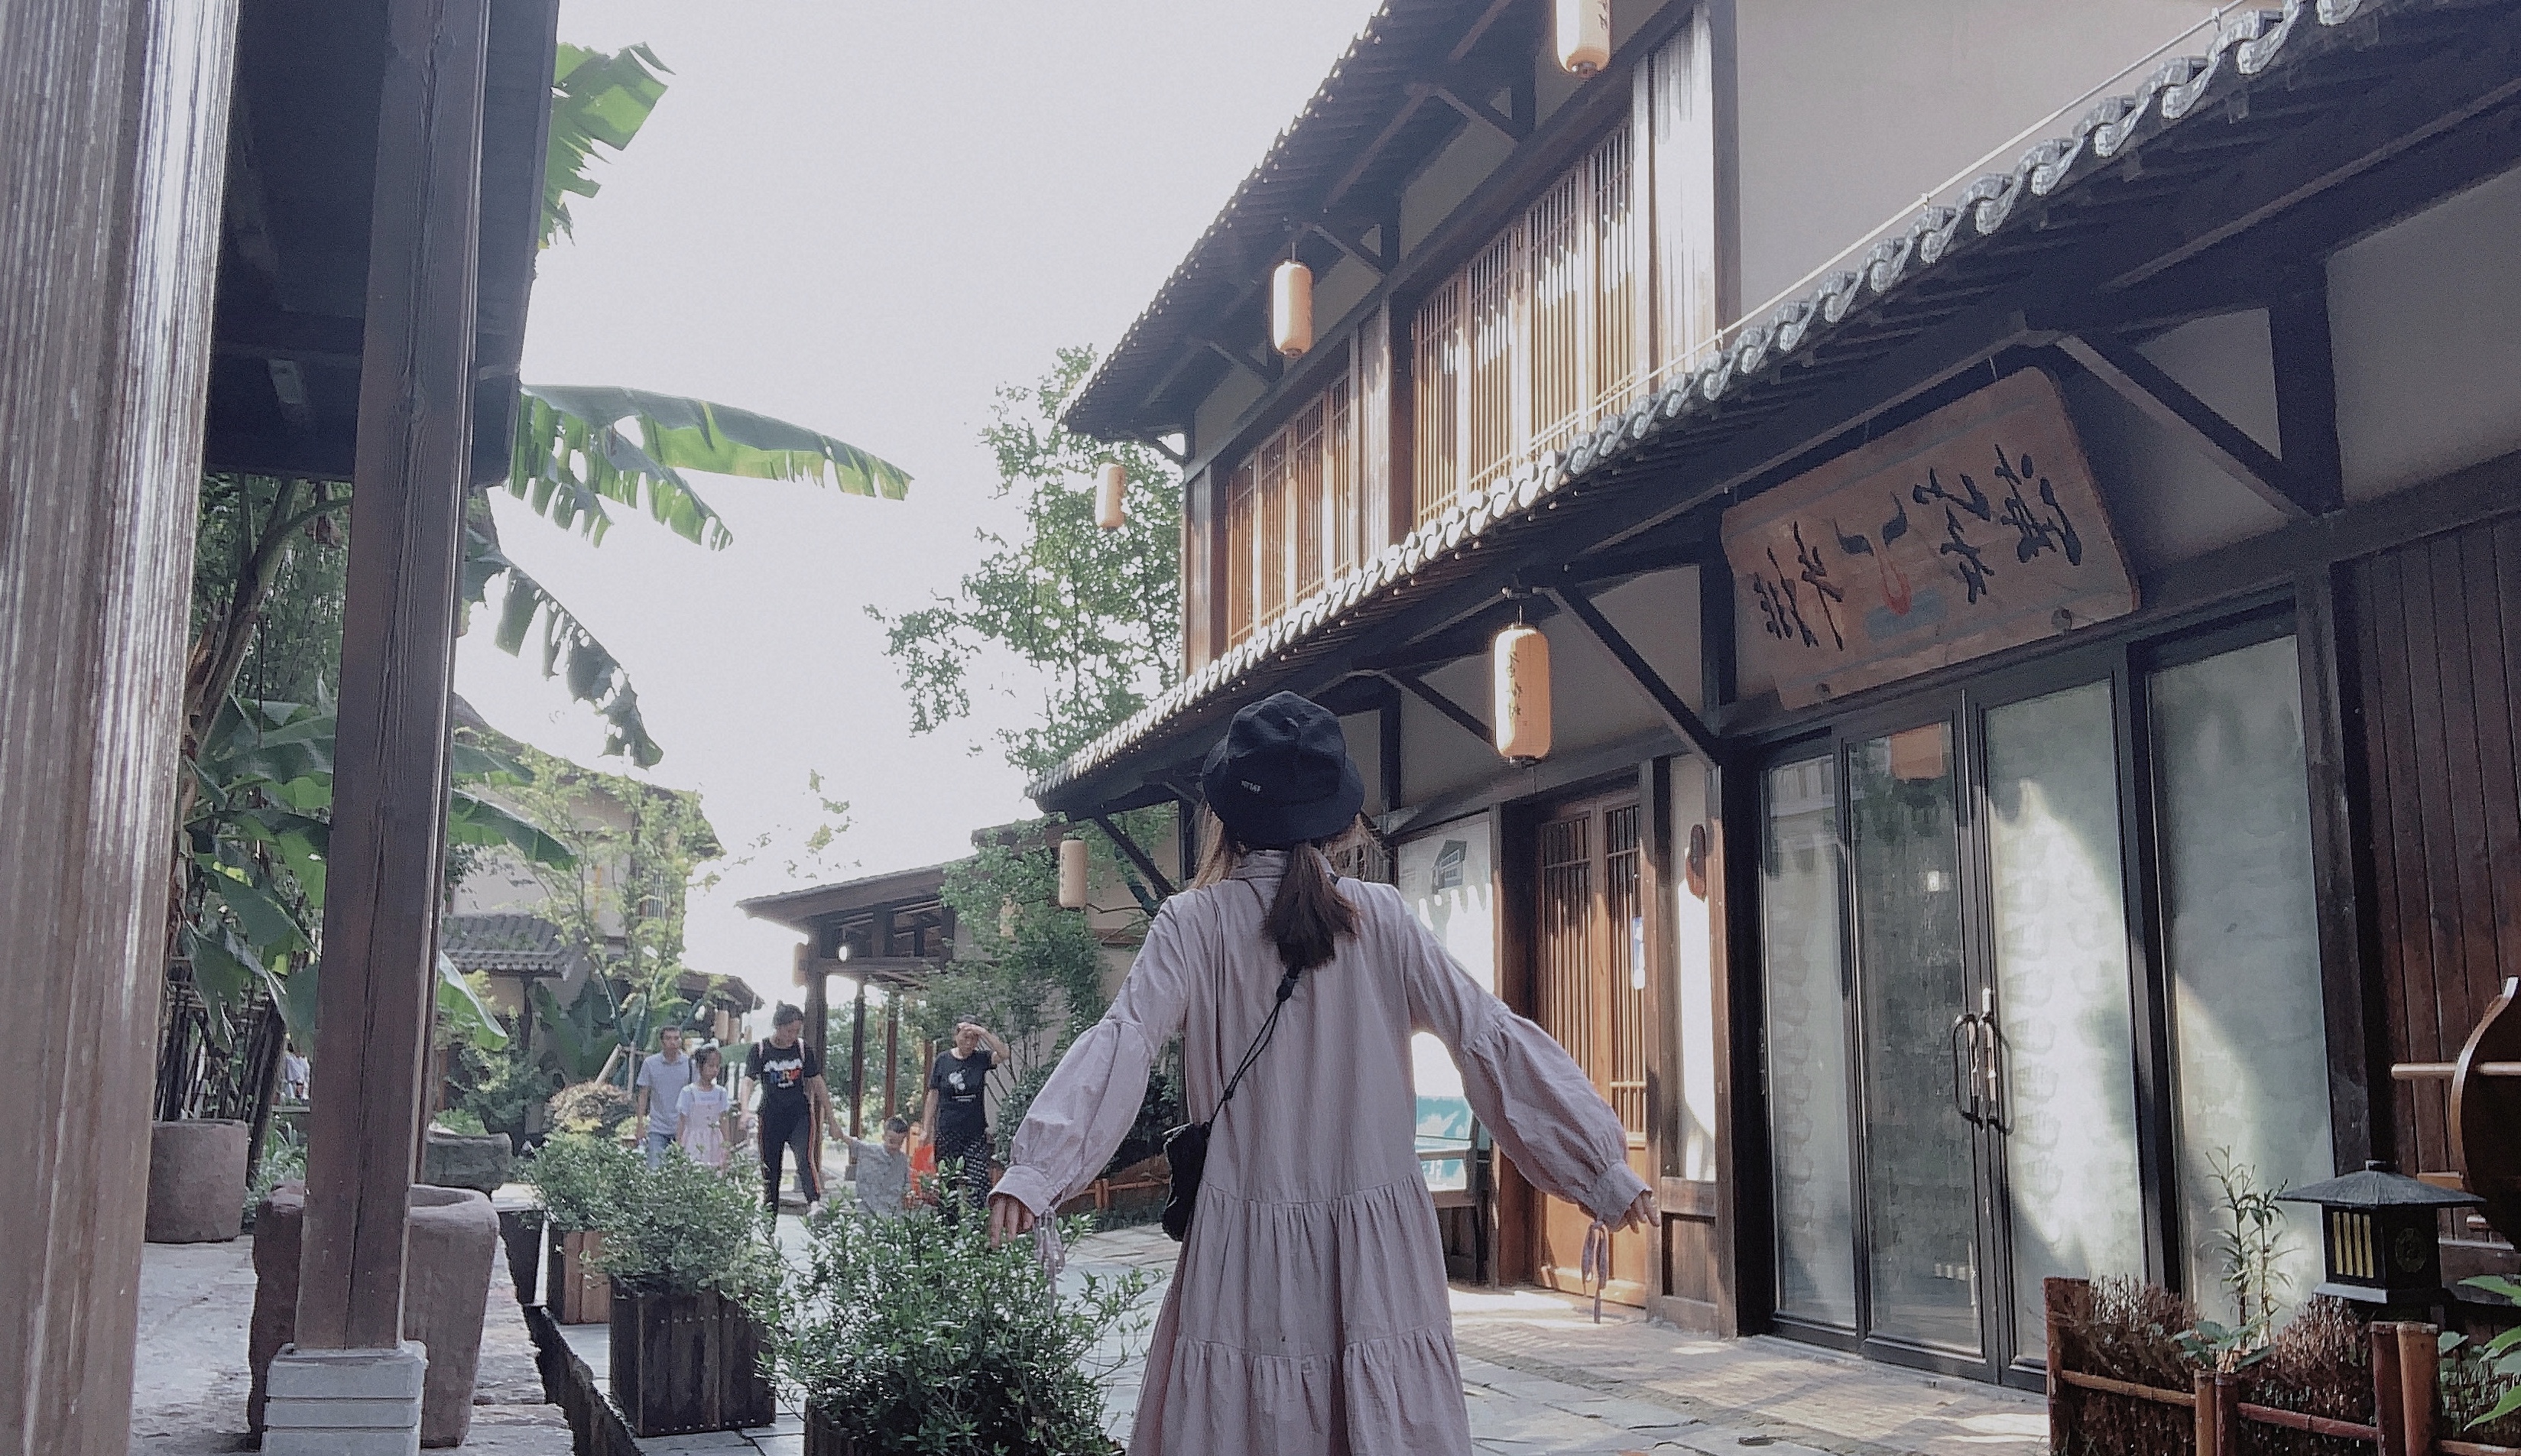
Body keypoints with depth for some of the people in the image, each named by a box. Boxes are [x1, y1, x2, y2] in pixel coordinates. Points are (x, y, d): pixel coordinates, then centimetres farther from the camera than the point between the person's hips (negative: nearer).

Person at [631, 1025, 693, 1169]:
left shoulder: (689, 1064, 0)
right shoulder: (650, 1064, 0)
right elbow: (643, 1096, 5)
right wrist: (640, 1125, 0)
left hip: (682, 1128, 0)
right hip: (657, 1128, 0)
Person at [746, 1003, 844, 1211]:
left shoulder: (803, 1049, 1)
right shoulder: (759, 1050, -4)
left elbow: (817, 1084, 5)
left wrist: (831, 1119, 4)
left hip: (800, 1115, 0)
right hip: (770, 1117, 0)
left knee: (804, 1161, -19)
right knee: (769, 1169, 6)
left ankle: (816, 1204, -30)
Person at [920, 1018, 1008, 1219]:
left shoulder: (980, 1058, 2)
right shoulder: (943, 1060, 3)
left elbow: (1003, 1054, -17)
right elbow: (933, 1095, 8)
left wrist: (983, 1032, -21)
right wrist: (926, 1129, 7)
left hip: (976, 1134, 0)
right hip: (947, 1134, 0)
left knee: (978, 1185, -9)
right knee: (947, 1187, 2)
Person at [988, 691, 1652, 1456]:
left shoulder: (1196, 922, -3)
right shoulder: (1381, 917, 1)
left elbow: (1123, 1045, -14)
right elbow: (1491, 1038, 0)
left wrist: (1036, 1168, -21)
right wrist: (1602, 1166, 4)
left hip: (1247, 1248, -1)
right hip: (1376, 1247, 1)